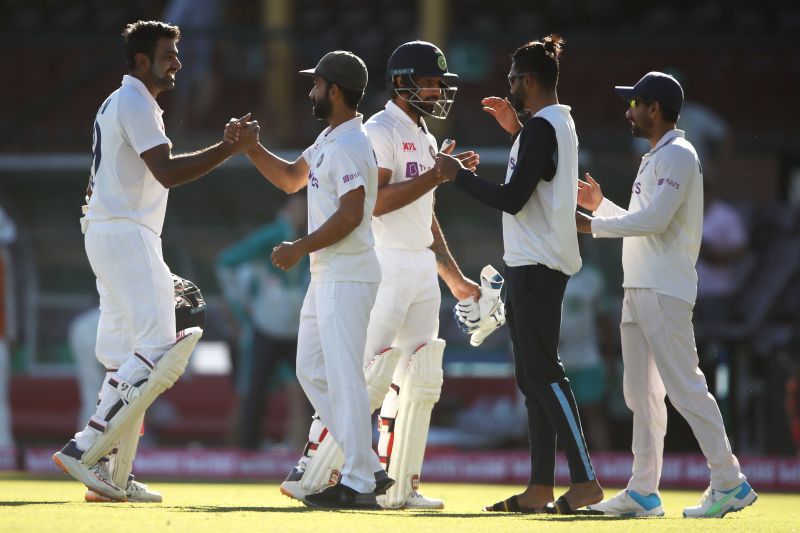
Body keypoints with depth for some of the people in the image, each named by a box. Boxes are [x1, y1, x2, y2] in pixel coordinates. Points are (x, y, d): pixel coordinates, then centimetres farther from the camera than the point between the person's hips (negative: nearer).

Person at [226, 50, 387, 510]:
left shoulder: (351, 145, -17)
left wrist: (300, 248, -19)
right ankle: (370, 470, 15)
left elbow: (351, 215, -23)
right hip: (326, 276, 11)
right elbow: (291, 178, 27)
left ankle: (358, 485, -7)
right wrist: (250, 147, 15)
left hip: (348, 277, -11)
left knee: (344, 377, -9)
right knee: (312, 372, 13)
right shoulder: (329, 140, 15)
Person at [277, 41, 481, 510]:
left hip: (423, 267, 9)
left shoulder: (425, 139, 19)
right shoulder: (380, 132, -9)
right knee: (370, 373, -14)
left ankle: (400, 487, 11)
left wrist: (455, 277, 20)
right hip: (385, 264, -9)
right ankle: (310, 476, -12)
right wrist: (436, 174, -18)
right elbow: (377, 201, -21)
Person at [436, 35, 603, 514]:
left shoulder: (540, 128, -15)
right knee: (533, 375, 10)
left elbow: (513, 199, -20)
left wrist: (459, 175, -9)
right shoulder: (563, 123, 15)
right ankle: (540, 488, 10)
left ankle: (585, 480, -15)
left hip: (537, 267, -10)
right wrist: (516, 130, 25)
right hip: (537, 263, 10)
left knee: (543, 372, -12)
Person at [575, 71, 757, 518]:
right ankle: (643, 493, 10)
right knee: (641, 392, 9)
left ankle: (730, 483, -10)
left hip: (665, 292, -10)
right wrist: (601, 205, 20)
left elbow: (654, 220, -22)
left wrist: (594, 226, -14)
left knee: (685, 387, -12)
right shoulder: (655, 159, 20)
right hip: (639, 291, 10)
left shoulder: (678, 155, -11)